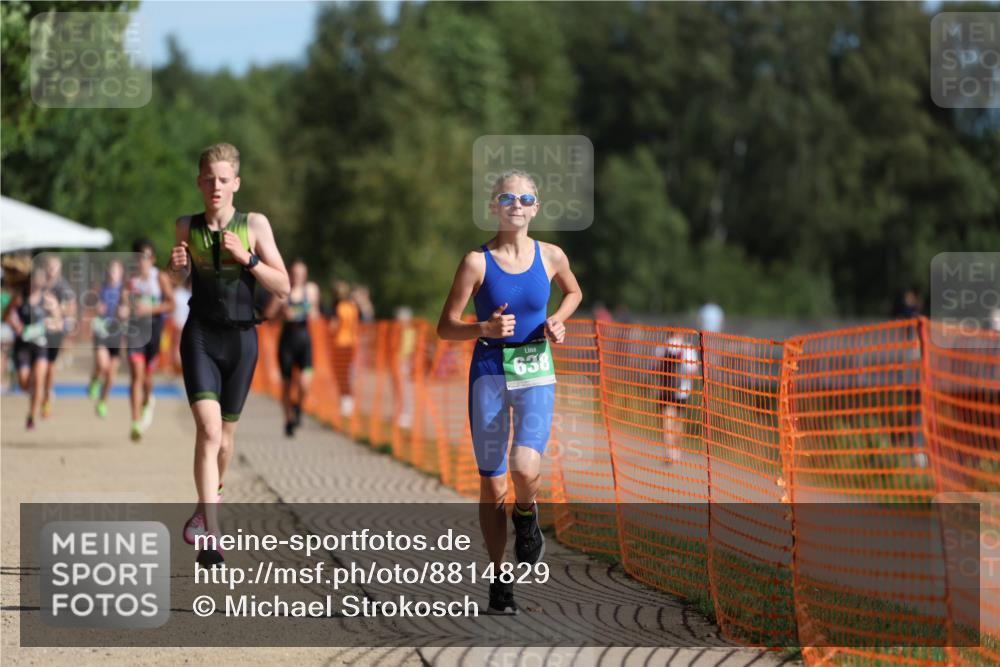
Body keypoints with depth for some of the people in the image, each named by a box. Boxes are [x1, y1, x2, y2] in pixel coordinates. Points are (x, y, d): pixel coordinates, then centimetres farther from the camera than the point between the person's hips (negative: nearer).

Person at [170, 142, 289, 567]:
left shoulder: (255, 225, -3)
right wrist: (177, 266, -4)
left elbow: (283, 288, -5)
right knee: (208, 428, -17)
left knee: (225, 435, 12)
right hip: (200, 336, -1)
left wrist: (246, 258, -18)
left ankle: (209, 499, 43)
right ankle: (210, 533, -22)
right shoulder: (187, 227, 2)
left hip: (241, 339, 1)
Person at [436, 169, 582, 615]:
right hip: (490, 372, 0)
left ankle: (527, 517, 12)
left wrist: (557, 321, 4)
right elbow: (446, 328, -3)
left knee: (525, 469, -23)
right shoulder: (477, 262, -5)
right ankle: (500, 581, 17)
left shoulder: (551, 257, 1)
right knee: (492, 485, 3)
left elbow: (573, 292, 24)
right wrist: (485, 329, -21)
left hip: (536, 373, 0)